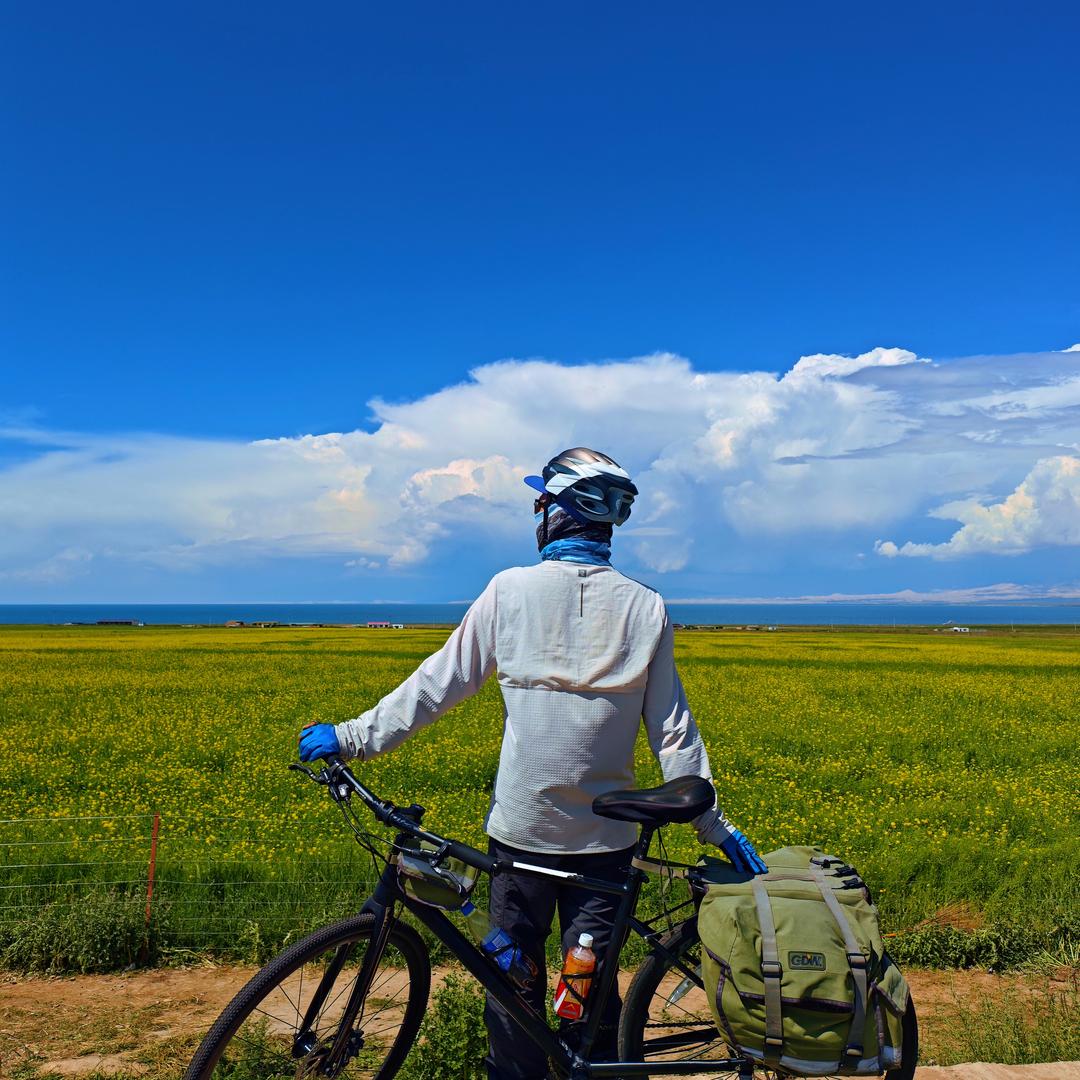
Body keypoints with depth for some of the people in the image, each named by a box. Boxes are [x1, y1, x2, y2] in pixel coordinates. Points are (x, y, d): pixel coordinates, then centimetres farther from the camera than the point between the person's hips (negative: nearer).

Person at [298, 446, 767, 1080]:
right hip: (607, 834, 2)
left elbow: (439, 684, -3)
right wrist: (717, 827, 7)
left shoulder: (511, 590, -8)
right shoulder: (647, 607, -3)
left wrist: (352, 737, 8)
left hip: (522, 826, -1)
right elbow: (674, 732, -2)